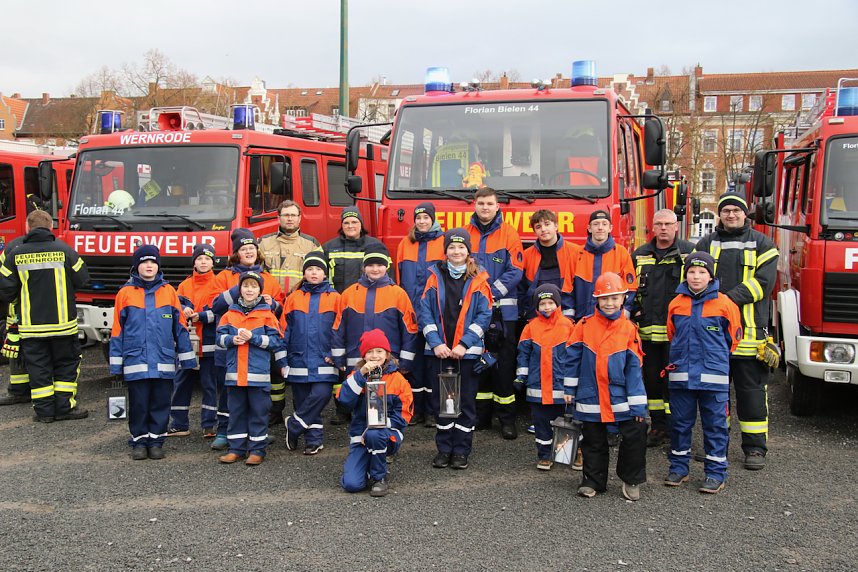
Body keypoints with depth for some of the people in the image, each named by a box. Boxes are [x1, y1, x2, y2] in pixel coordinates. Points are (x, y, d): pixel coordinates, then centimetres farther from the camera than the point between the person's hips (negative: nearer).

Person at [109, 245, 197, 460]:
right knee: (138, 404, 5)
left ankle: (156, 441, 18)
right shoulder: (126, 293, 2)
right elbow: (117, 331, 5)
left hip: (163, 362, 1)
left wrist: (187, 359, 7)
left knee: (160, 404, 7)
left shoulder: (169, 291, 4)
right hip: (136, 362, -1)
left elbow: (180, 327, 8)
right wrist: (116, 363, 3)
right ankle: (139, 441, 17)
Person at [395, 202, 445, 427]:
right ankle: (416, 409, 13)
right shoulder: (405, 244, 13)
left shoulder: (444, 243, 2)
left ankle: (432, 411, 9)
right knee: (414, 359, 5)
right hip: (411, 312, 3)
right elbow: (399, 277, 15)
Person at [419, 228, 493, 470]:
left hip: (468, 351, -1)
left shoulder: (478, 280, 1)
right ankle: (444, 449, 20)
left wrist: (464, 344, -13)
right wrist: (436, 343, -11)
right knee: (441, 402, 8)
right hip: (439, 350, 1)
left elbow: (484, 315, -4)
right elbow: (425, 312, 0)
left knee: (466, 402, 5)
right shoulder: (435, 277, 4)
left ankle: (461, 450, 16)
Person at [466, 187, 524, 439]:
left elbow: (515, 272, -5)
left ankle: (506, 416, 6)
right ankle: (481, 414, 20)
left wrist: (493, 292, -14)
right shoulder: (465, 234, 7)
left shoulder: (509, 235, 0)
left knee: (504, 360, -1)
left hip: (502, 309, -3)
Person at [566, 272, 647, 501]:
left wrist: (637, 404, -5)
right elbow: (574, 358, 4)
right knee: (593, 441, 11)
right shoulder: (584, 325, -2)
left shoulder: (629, 329, -3)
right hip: (590, 398, 1)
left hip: (621, 397, 0)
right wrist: (570, 389, 5)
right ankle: (593, 480, 28)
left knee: (636, 435, -4)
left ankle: (632, 480, 17)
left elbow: (634, 367, -3)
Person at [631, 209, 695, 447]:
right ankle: (658, 426, 20)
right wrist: (635, 310, 8)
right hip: (648, 329, 4)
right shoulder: (639, 255, 13)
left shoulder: (690, 252, 2)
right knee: (651, 378, 9)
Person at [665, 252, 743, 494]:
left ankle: (716, 472, 14)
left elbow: (733, 338, 6)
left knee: (715, 424, 4)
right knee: (680, 423, 11)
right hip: (681, 374, 3)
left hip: (714, 376, -3)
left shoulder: (724, 304, -5)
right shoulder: (676, 303, 4)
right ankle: (678, 467, 23)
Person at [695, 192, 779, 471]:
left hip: (749, 330, -2)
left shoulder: (761, 244, 6)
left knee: (751, 390, 1)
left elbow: (763, 281, -6)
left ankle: (755, 447, 11)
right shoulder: (706, 244, 13)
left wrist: (731, 298, -17)